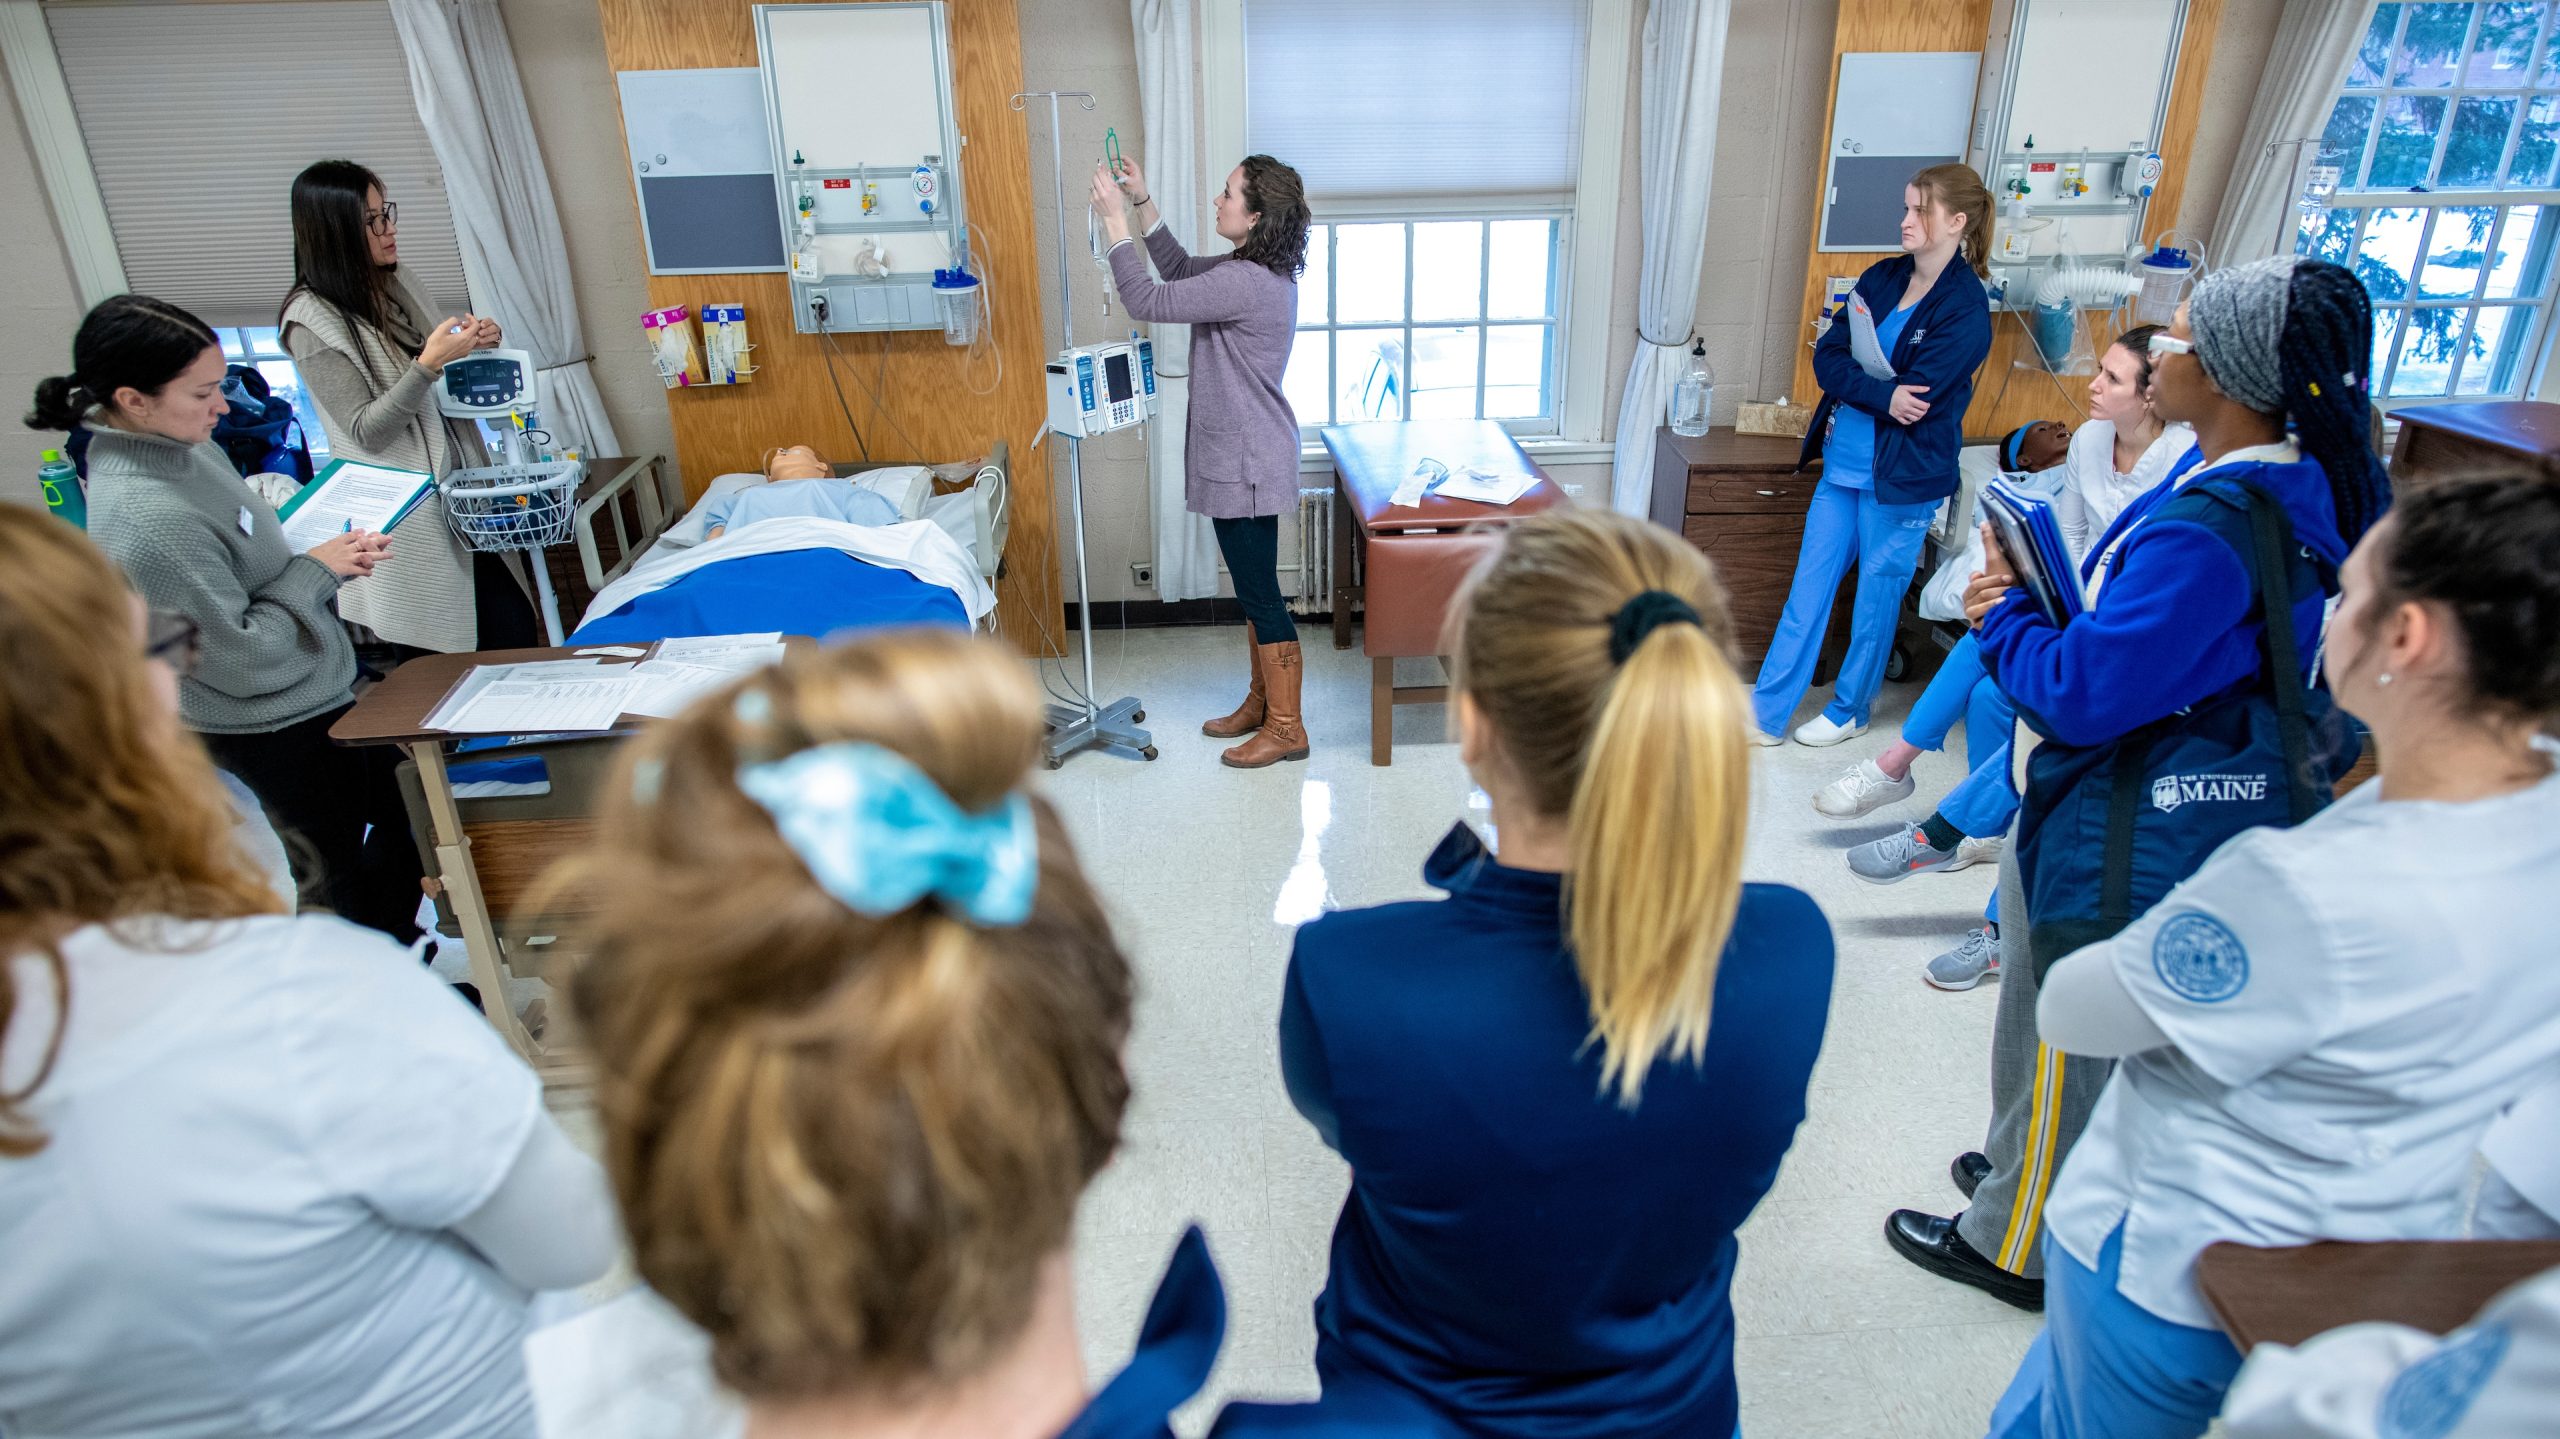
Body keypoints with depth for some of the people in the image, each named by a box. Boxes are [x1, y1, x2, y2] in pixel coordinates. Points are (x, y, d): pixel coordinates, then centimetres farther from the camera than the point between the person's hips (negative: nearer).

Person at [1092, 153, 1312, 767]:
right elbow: (1180, 269, 24)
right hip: (1239, 455, 10)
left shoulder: (1246, 282, -23)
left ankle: (1286, 728, 10)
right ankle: (1262, 702, 32)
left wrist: (1115, 220, -12)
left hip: (1247, 462, -10)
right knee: (1252, 588, 18)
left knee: (1260, 592, -1)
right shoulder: (1255, 270, 8)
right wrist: (1143, 204, 14)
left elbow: (1148, 301, -21)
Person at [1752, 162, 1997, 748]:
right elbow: (1826, 358, -2)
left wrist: (1853, 384, -9)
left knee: (1878, 596, 9)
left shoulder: (1966, 309, -13)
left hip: (1901, 478, -6)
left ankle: (1849, 710, 27)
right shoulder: (1882, 277, 5)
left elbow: (1916, 398, -20)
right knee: (1808, 587, 9)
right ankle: (1767, 712, 16)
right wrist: (1882, 392, -17)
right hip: (1842, 462, 6)